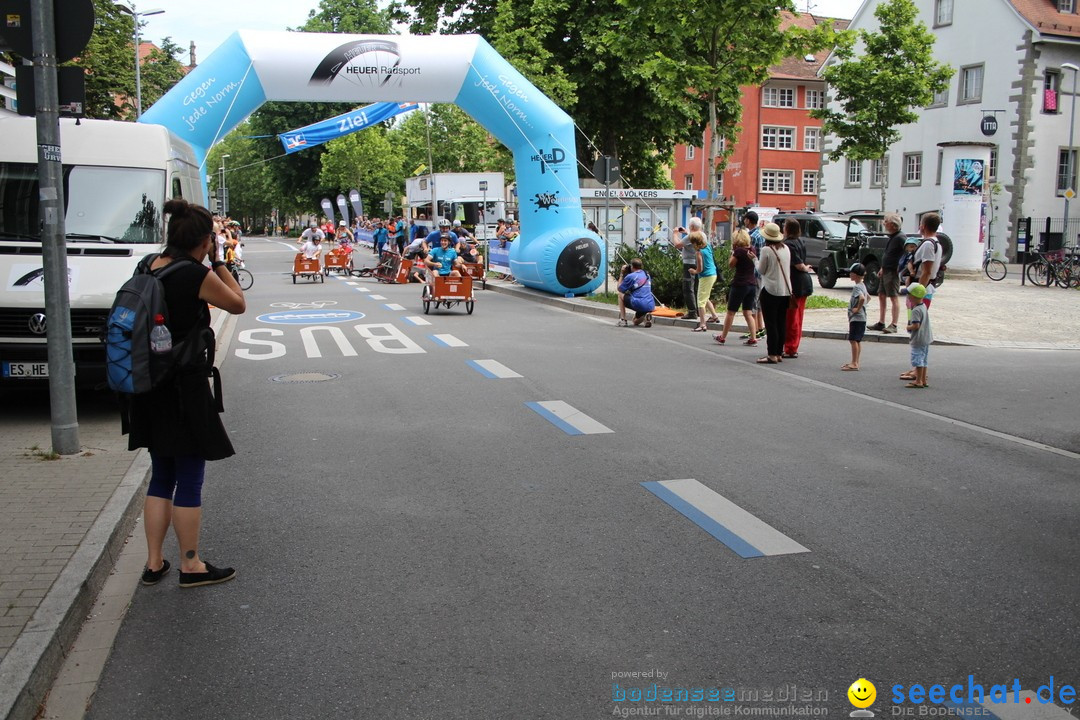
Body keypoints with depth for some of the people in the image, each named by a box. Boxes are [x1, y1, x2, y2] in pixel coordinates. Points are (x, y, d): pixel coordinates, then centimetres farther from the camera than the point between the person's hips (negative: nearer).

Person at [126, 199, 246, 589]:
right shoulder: (197, 274, -17)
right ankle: (190, 566, 16)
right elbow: (238, 304, -2)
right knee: (190, 480, 5)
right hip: (184, 388, -7)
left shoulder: (148, 268, 3)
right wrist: (218, 263, 3)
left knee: (161, 476, 18)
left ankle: (154, 563, 25)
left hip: (149, 387, 7)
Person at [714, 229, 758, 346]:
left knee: (731, 312, 5)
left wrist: (733, 252, 0)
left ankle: (723, 337, 14)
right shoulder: (752, 250, 5)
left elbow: (731, 264, -6)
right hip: (752, 284, 6)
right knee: (748, 312, 10)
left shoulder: (739, 251, -14)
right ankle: (753, 338, 1)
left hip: (740, 284, -6)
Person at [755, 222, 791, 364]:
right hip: (786, 290, 7)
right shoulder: (786, 248, 7)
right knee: (781, 323, 11)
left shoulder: (767, 250, -12)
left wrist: (755, 258, 9)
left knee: (770, 324, -2)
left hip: (770, 290, -7)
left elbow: (761, 270, -5)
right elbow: (787, 267, 14)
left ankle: (772, 355, -3)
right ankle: (779, 353, 16)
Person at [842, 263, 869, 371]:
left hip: (856, 318, -10)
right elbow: (868, 297, 29)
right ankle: (856, 362, 18)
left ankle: (854, 363, -8)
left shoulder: (856, 287, -17)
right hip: (861, 317, 10)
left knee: (853, 340, -8)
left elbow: (862, 298, -35)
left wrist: (858, 308, -23)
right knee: (857, 340, 13)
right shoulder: (862, 286, 14)